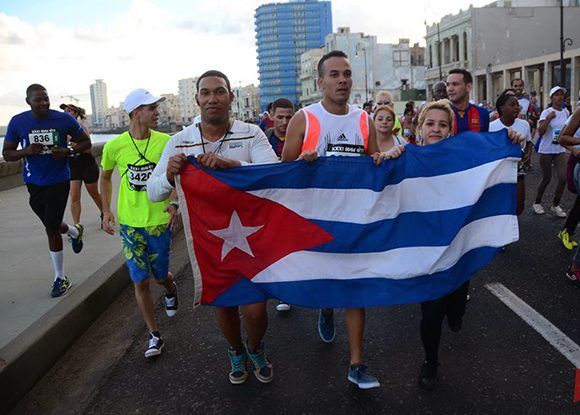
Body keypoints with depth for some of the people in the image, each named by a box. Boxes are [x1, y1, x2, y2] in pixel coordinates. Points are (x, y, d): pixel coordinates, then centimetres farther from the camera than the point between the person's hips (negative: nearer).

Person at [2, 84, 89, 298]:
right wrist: (26, 151, -19)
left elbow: (86, 142, 2)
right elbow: (6, 153, 2)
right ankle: (75, 232, 50)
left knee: (51, 228, -3)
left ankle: (60, 278, 13)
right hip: (34, 183, 3)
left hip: (58, 181, -3)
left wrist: (67, 151, -17)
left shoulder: (64, 119, -9)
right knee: (52, 226, 13)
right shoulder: (17, 122, -4)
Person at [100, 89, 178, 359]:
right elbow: (105, 177, 11)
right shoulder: (114, 146, -6)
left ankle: (171, 290, 51)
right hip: (129, 224, 1)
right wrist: (106, 211, 3)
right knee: (140, 282, 4)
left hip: (159, 222, 0)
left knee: (161, 276, 12)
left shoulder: (166, 142, -7)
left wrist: (175, 203, -12)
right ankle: (155, 336, 21)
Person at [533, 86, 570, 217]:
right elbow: (540, 132, -22)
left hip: (560, 150, 4)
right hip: (546, 150, -4)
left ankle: (555, 205, 9)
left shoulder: (566, 112, 5)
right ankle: (537, 203, 25)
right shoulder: (546, 112, -11)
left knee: (563, 177, -7)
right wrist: (548, 118, -30)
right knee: (546, 179, 4)